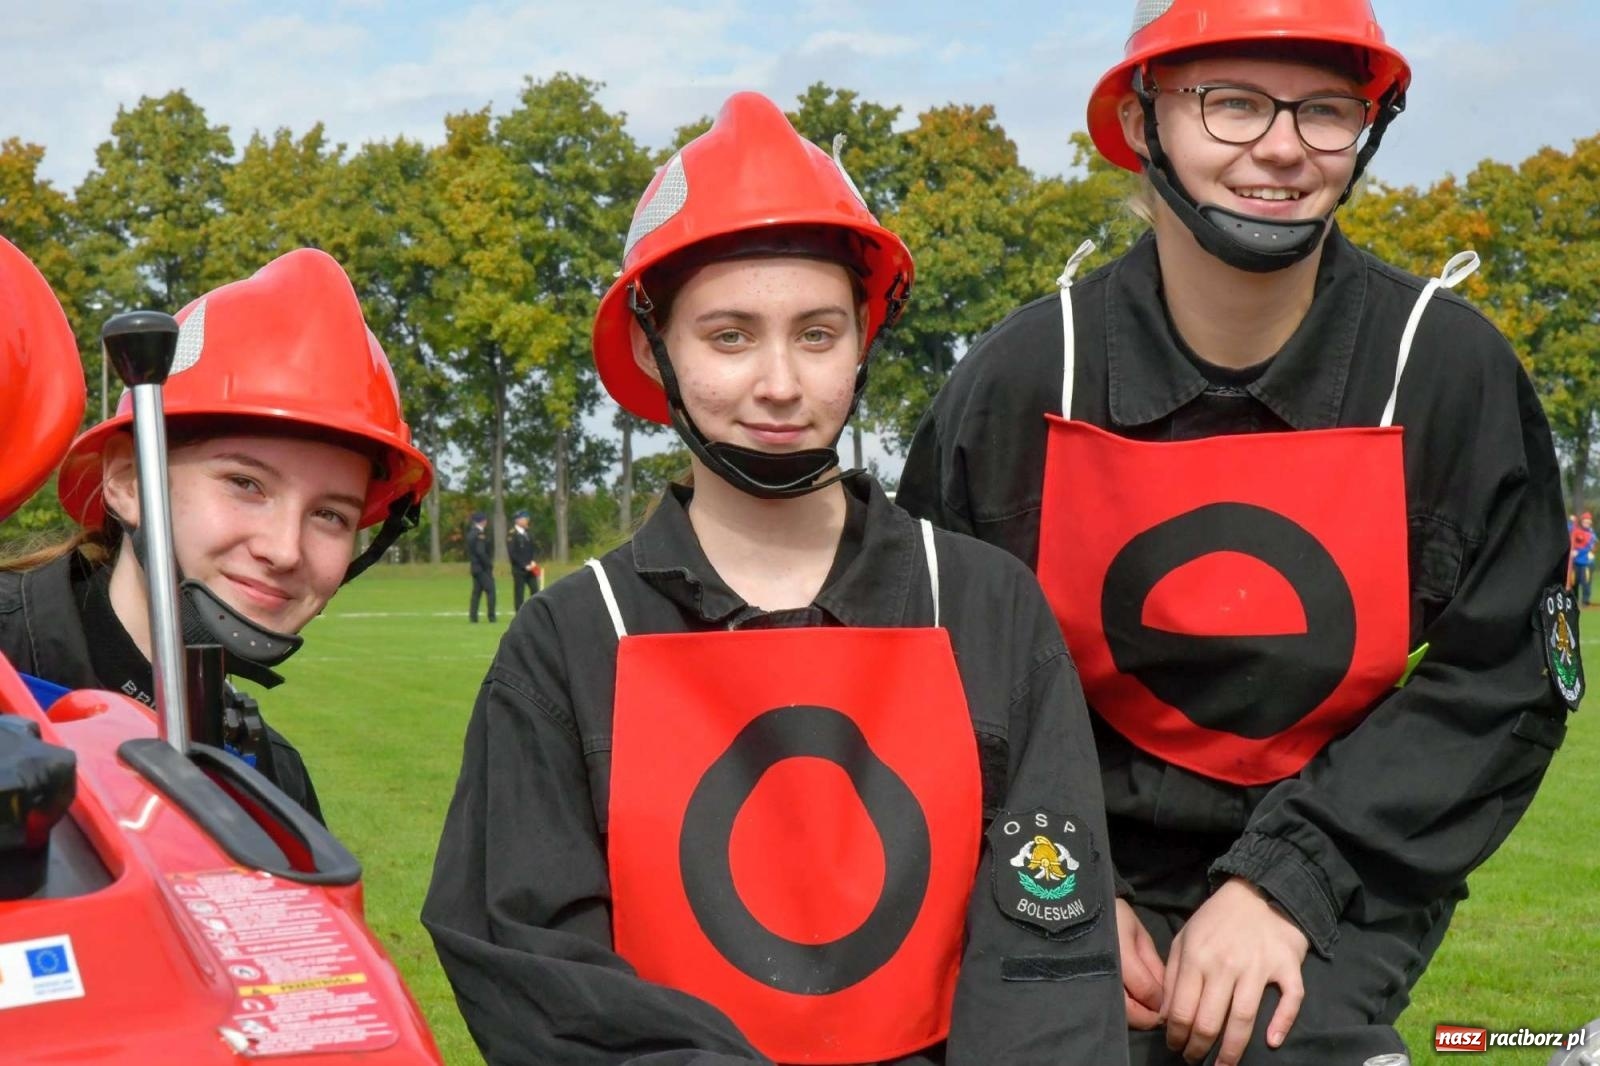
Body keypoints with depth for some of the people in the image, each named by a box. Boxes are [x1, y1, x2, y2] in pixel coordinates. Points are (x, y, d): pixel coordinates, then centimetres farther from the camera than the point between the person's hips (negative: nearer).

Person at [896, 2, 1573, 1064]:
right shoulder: (1020, 378, -6)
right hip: (1088, 880, 1)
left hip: (1328, 892, 0)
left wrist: (1283, 880, -16)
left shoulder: (1449, 370, -7)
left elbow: (1500, 685, -6)